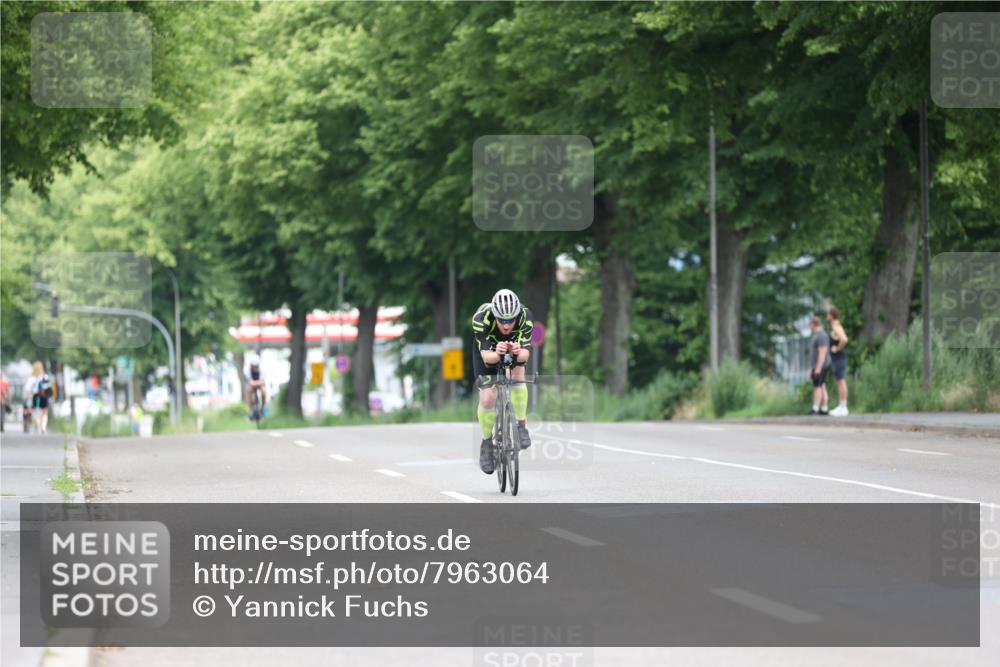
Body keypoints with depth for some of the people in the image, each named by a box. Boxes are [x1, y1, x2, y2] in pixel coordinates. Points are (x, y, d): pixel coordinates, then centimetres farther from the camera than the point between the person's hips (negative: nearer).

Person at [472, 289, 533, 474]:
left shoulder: (525, 316, -36)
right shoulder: (481, 318, -39)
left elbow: (526, 353, -41)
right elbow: (486, 356, -43)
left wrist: (518, 353, -64)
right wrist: (496, 354, -65)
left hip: (515, 346, 1)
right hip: (487, 348, -1)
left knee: (517, 374, -31)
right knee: (487, 398, -14)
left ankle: (521, 425, -15)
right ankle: (487, 443, 10)